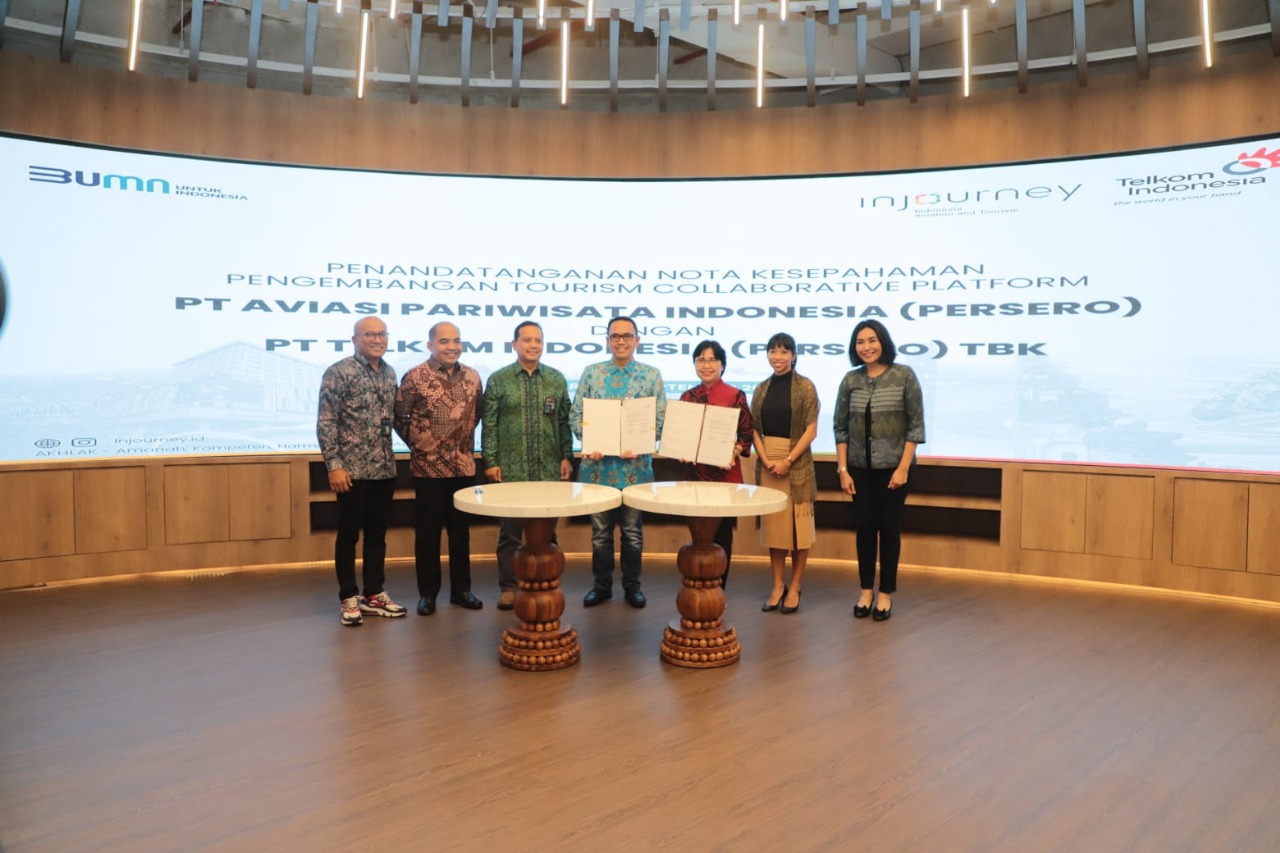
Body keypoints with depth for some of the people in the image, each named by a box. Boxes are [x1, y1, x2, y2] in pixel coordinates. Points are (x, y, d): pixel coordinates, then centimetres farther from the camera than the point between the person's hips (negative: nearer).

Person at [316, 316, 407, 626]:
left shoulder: (389, 373, 10)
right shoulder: (338, 372, -9)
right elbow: (325, 423, -12)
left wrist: (392, 460, 12)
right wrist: (334, 464, -17)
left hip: (385, 469, 6)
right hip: (352, 470, -6)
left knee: (377, 533, 13)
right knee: (349, 535, 4)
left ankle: (373, 594, 24)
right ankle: (349, 598, 15)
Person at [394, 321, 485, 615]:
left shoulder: (472, 376, 4)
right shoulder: (415, 378, -8)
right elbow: (399, 418, -3)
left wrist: (466, 440, 10)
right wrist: (417, 444, 1)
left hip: (464, 465, 4)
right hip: (428, 467, -3)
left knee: (461, 529, 11)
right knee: (428, 531, 6)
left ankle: (461, 588, 23)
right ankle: (428, 592, 17)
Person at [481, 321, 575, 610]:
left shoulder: (557, 379, 8)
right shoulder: (497, 379, 2)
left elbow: (565, 422, 9)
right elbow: (489, 424, 1)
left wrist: (567, 457, 3)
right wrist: (490, 462, -4)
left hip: (549, 470, 2)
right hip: (511, 470, -2)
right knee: (510, 531, 3)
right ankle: (508, 587, 13)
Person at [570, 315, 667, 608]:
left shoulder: (651, 375, 4)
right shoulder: (591, 372, 6)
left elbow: (661, 419, 0)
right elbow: (575, 414, 4)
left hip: (636, 465, -1)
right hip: (598, 464, 1)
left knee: (633, 530, 9)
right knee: (600, 530, 9)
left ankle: (632, 585, 23)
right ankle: (601, 585, 23)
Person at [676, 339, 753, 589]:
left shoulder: (736, 396, -4)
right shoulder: (688, 397, 7)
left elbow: (747, 435, -4)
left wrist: (733, 453, -20)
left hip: (726, 475, -3)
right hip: (696, 472, 3)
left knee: (721, 533, 4)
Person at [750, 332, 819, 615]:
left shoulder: (805, 387, -3)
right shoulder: (761, 389, 9)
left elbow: (811, 430, -7)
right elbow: (754, 429, 7)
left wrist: (788, 460, -15)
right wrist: (765, 459, -8)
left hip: (797, 462, -4)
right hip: (767, 463, 4)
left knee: (798, 524, 2)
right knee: (773, 524, 9)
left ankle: (794, 588, 13)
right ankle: (777, 586, 19)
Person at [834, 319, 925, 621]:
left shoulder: (904, 375, -5)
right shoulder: (851, 380, 2)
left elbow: (916, 425, -7)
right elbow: (840, 427, 4)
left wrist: (903, 468, -11)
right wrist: (843, 469, -1)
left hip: (893, 466, -2)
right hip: (860, 467, 2)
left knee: (888, 527, 5)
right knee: (864, 527, 7)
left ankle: (885, 593, 17)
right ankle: (866, 590, 21)